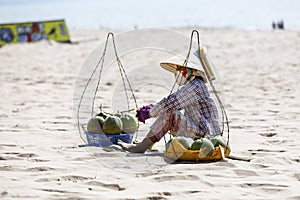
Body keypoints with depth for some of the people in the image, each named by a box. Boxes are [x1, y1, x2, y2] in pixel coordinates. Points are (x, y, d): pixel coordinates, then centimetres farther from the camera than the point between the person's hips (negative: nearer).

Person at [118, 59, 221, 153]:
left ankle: (142, 146, -14)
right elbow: (173, 102, 18)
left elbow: (170, 103, -19)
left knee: (168, 113, -19)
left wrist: (149, 113, -8)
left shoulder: (194, 86, -15)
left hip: (203, 133, -11)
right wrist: (151, 107, 6)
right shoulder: (197, 85, 18)